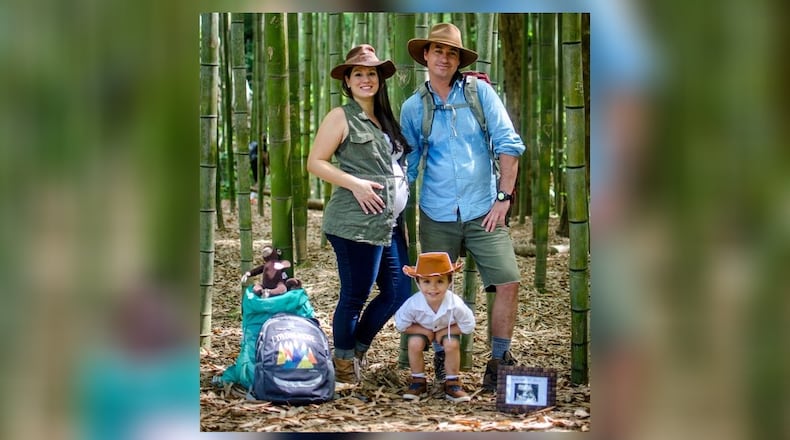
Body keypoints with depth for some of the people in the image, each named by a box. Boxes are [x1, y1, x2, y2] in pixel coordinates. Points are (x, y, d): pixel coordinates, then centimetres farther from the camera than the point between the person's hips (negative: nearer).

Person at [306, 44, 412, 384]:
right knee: (354, 297, 0)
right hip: (356, 223, -8)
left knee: (399, 292, 8)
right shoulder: (341, 117, -3)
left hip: (389, 224, 8)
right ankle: (344, 365, 17)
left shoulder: (384, 119, 19)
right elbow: (314, 162, -6)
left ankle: (358, 350, 26)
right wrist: (355, 184, -17)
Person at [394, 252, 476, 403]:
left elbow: (468, 326, -20)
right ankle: (418, 382, -3)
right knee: (414, 344, -26)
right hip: (421, 329, 0)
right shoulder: (413, 304, -34)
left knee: (452, 345, -27)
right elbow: (401, 325, -19)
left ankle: (452, 383, -4)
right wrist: (426, 331, -21)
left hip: (447, 330, 0)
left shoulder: (455, 304, -35)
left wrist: (443, 332, -21)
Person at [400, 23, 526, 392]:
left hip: (483, 211, -1)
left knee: (508, 282, -12)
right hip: (437, 216, 2)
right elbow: (407, 165, 12)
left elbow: (509, 144, -2)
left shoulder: (479, 92, 0)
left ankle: (498, 363, 2)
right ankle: (442, 360, 25)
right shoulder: (413, 107, 5)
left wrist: (503, 198, -7)